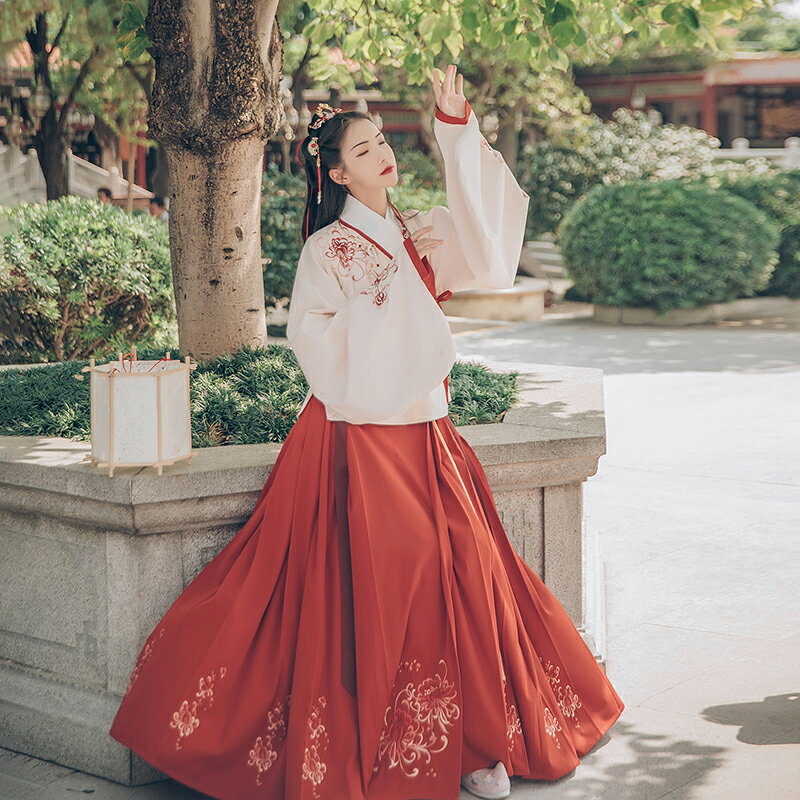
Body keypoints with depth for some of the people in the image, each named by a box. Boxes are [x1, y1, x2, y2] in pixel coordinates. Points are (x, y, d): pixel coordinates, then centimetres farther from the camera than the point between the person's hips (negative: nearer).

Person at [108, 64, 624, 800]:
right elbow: (315, 339, -13)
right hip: (357, 442, -5)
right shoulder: (327, 249, -2)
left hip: (425, 436, 5)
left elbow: (485, 236, -8)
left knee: (460, 583, 0)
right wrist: (388, 282, -14)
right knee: (366, 593, -5)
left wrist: (456, 126, -12)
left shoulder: (421, 234, 12)